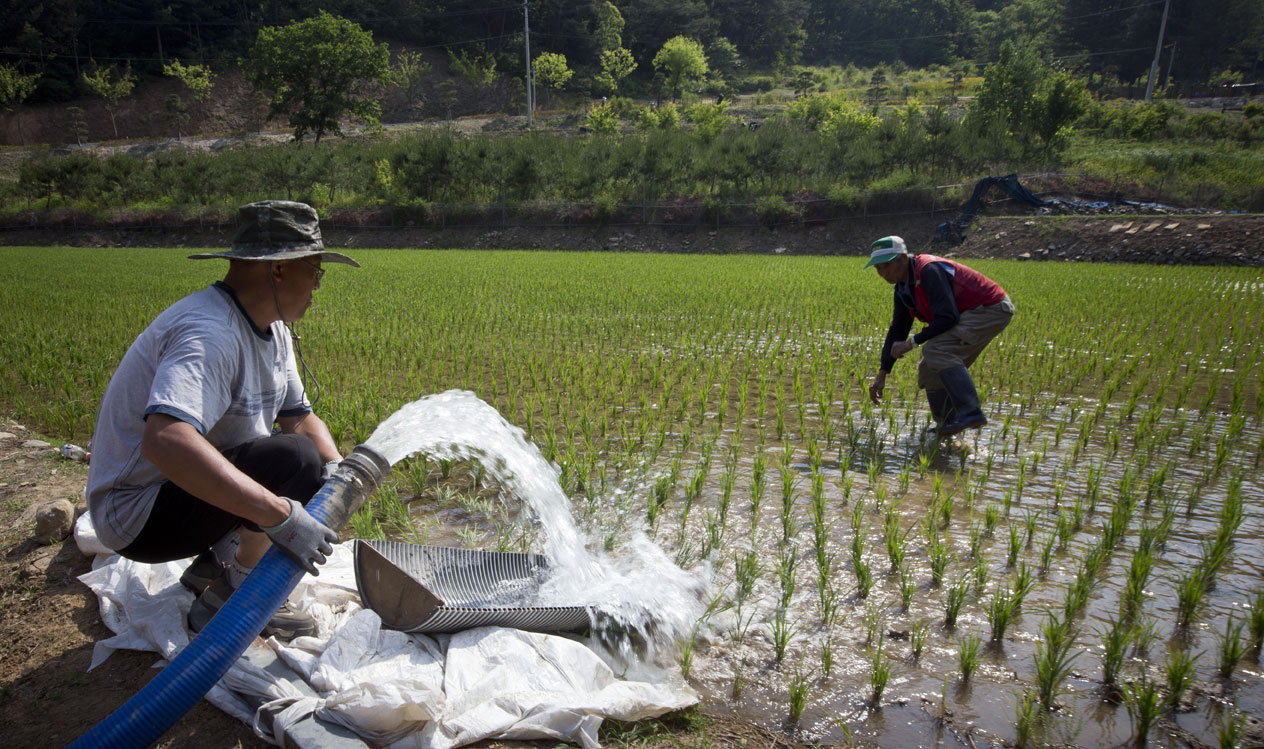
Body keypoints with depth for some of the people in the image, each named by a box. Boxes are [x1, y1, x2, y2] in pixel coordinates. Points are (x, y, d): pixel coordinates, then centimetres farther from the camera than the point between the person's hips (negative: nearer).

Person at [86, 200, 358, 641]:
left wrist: (338, 470, -13)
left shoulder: (272, 330, 3)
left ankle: (213, 565, 10)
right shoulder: (210, 334, -29)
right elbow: (164, 441, -44)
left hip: (188, 488, 9)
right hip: (138, 517, -9)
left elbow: (299, 416, 8)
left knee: (321, 460, 5)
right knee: (295, 459, -27)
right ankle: (226, 599, -9)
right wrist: (280, 515, -47)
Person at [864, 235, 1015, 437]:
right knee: (930, 371, 6)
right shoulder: (903, 288, 5)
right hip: (971, 314, 10)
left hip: (991, 309, -10)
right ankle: (946, 426, 15)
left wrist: (912, 343, -23)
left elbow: (948, 318, -29)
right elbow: (897, 330, 8)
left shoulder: (929, 271, -24)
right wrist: (882, 375, 4)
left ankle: (970, 412, -31)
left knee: (936, 350, -27)